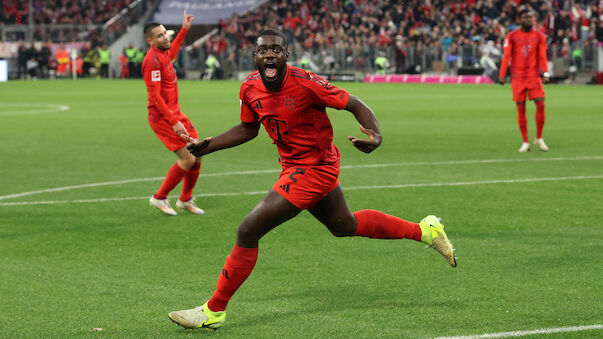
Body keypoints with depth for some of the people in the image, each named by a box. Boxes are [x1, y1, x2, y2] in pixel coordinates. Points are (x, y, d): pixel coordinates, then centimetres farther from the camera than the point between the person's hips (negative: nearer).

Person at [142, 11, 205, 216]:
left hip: (175, 113, 9)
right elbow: (155, 96, -22)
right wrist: (174, 122, -25)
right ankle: (159, 198, 2)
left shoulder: (163, 53, 9)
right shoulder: (153, 59, -19)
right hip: (162, 117, -9)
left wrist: (184, 29, 41)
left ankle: (186, 200, 23)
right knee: (188, 159, -13)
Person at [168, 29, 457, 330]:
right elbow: (248, 129, 14)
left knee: (248, 231, -12)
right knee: (344, 225, 28)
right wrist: (208, 146, 4)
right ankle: (424, 230, 43)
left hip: (313, 169, -9)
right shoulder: (250, 88, -4)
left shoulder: (305, 83, -24)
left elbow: (355, 105, -16)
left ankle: (214, 311, 1)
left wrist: (376, 135, -34)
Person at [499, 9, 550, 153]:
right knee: (521, 109, -1)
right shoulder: (512, 36, 5)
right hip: (517, 77, -1)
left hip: (534, 76, 1)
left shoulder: (539, 37, 8)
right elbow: (506, 57, 5)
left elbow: (542, 57, 6)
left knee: (541, 105, -12)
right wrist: (502, 75, -2)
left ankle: (539, 138, 5)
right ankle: (525, 142, 7)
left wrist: (545, 73, -7)